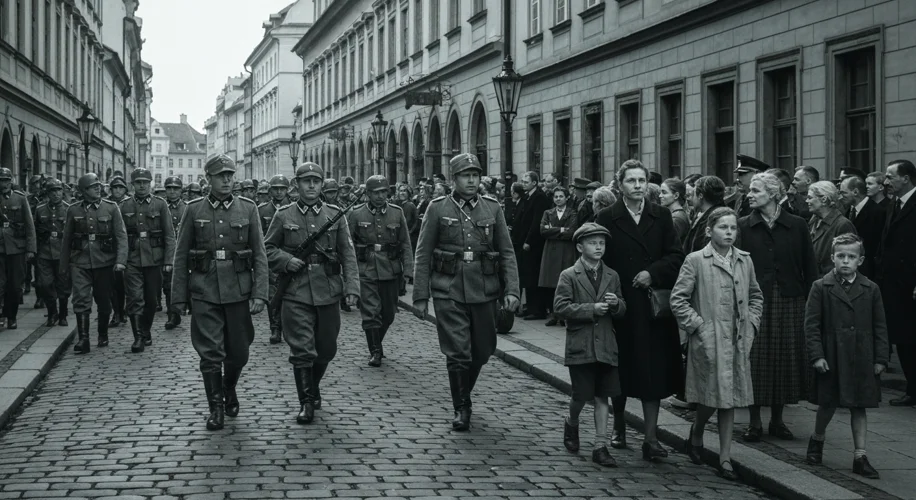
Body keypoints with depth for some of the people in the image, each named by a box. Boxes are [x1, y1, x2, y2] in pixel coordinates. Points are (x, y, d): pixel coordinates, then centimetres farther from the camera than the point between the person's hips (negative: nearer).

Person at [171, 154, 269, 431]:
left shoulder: (248, 209, 3)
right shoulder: (194, 210, 2)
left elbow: (260, 255, 2)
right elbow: (181, 256, 5)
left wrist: (259, 294, -7)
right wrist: (179, 296, 2)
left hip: (238, 291, 1)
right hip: (204, 291, -1)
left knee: (238, 352, 9)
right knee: (210, 353, -4)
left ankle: (230, 390, 37)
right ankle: (216, 408, 8)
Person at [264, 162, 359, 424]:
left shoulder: (335, 214, 5)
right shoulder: (284, 215, 3)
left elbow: (348, 254, 3)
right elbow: (268, 248, 9)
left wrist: (352, 287, -7)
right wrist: (286, 261, -11)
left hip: (328, 292, 2)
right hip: (296, 293, -2)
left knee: (326, 349, 13)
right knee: (302, 350, -7)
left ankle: (313, 387, 37)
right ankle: (306, 402, 4)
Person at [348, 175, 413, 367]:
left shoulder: (397, 213, 4)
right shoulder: (356, 214, -1)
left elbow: (406, 244, 6)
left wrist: (408, 270, -1)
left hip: (391, 270, 2)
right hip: (366, 270, -2)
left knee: (388, 314, 10)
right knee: (371, 312, -6)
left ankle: (376, 342, 33)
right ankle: (375, 352, 3)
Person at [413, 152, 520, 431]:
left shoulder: (492, 208, 8)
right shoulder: (437, 209, 1)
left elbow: (507, 253, 7)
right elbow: (422, 255, 2)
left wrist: (511, 290, -4)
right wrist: (420, 296, -3)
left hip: (484, 291, 3)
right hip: (449, 292, -3)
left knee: (482, 351, 11)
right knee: (457, 354, -6)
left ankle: (464, 395, 36)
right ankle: (461, 409, 10)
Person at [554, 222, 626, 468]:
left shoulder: (612, 276, 11)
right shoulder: (568, 276, -2)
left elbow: (622, 312, 14)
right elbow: (560, 307, -12)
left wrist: (616, 304, -9)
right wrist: (592, 309, -17)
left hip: (606, 347, 3)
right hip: (580, 345, -3)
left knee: (602, 396, 3)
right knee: (581, 396, 1)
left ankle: (600, 446, 6)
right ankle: (571, 424, 32)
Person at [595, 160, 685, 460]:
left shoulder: (661, 217, 7)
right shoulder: (607, 218, 0)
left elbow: (676, 256, 2)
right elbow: (599, 260, -3)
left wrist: (653, 272, -13)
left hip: (653, 307, 1)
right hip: (620, 305, -1)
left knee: (653, 372, -1)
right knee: (620, 369, 10)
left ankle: (651, 438, 2)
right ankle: (618, 426, 29)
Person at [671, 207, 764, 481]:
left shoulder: (745, 260, 9)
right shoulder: (695, 260, -6)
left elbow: (755, 296, 21)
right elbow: (678, 299, -7)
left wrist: (751, 323, 8)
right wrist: (698, 326, -10)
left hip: (738, 342, 4)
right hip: (708, 342, -4)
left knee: (730, 398, 7)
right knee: (711, 396, -2)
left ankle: (725, 459, 12)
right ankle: (695, 438, 27)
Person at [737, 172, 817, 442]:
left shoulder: (797, 226, 2)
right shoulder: (743, 226, 2)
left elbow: (809, 268, 4)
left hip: (788, 301, 1)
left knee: (785, 358, 5)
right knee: (755, 359, -1)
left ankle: (777, 419, 18)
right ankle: (755, 422, 8)